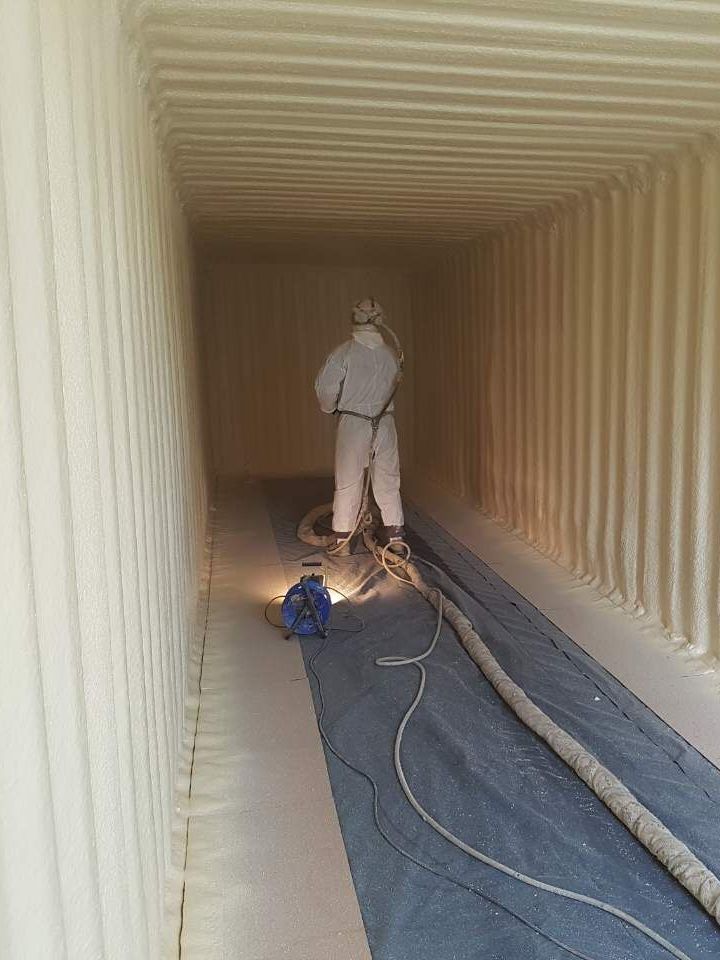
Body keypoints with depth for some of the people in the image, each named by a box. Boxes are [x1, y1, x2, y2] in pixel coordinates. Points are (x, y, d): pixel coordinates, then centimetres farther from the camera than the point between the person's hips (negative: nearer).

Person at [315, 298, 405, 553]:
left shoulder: (345, 352, -11)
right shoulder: (391, 354, 0)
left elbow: (325, 387, -12)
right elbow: (394, 386, 8)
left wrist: (330, 408, 8)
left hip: (353, 423, -3)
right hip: (385, 422, 3)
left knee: (347, 483, 5)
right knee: (388, 481, 12)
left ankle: (342, 539, 12)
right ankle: (395, 533, 18)